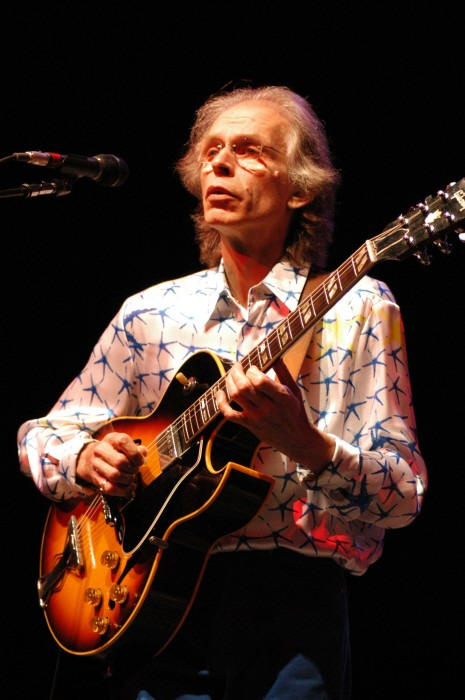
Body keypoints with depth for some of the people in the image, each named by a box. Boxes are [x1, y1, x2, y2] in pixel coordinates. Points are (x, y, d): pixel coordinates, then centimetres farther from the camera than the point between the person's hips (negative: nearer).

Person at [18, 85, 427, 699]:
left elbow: (405, 496, -4)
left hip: (291, 598, -2)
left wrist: (308, 447, -23)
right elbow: (41, 437, 17)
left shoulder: (357, 309, 2)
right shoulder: (152, 314, 12)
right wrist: (86, 459, -5)